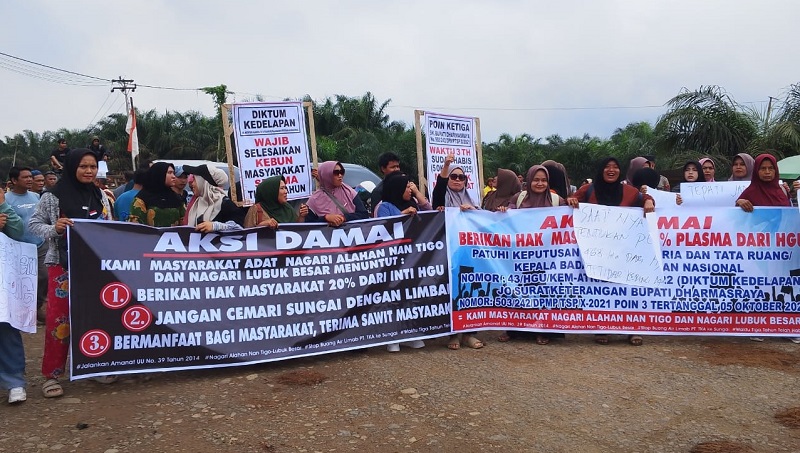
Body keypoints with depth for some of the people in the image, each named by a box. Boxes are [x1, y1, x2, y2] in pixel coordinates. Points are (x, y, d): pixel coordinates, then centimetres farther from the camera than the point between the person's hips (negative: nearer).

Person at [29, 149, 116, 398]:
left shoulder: (101, 196, 7)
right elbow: (34, 224, -1)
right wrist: (54, 229, -19)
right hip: (63, 265, -4)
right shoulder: (53, 196, -4)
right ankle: (52, 374, 7)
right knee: (59, 318, -3)